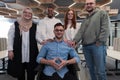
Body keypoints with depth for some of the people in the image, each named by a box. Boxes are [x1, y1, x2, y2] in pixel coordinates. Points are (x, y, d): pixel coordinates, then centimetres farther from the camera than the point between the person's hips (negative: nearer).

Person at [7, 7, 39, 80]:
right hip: (18, 53, 0)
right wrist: (10, 50, -4)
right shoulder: (16, 24, 2)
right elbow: (10, 37, 2)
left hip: (31, 54, 1)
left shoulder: (34, 26, 3)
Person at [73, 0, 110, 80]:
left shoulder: (102, 13, 3)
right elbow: (80, 32, 12)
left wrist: (100, 42, -15)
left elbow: (105, 29, -7)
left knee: (100, 71, -5)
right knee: (91, 69, 14)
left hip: (98, 45, -6)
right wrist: (74, 41, -4)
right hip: (86, 46, 7)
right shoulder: (85, 20, 23)